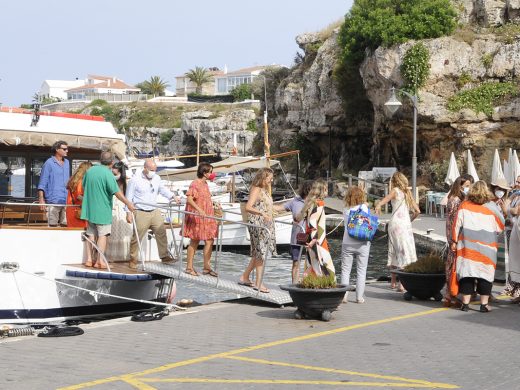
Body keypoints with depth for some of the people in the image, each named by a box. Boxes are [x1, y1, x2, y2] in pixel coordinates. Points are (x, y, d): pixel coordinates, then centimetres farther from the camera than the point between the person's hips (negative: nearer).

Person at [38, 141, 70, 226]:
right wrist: (41, 199, -13)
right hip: (53, 201, -6)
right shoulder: (49, 163, -4)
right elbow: (42, 183, -5)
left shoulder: (67, 163, 15)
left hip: (65, 201, 6)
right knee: (53, 225, -5)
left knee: (65, 225, 5)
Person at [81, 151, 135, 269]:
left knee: (91, 234, 13)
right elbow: (117, 192, -21)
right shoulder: (108, 174, -16)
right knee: (102, 235, -1)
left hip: (90, 208, 6)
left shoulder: (90, 170, 6)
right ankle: (100, 261, -6)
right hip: (103, 210, -6)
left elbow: (84, 185, 19)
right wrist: (128, 203, -14)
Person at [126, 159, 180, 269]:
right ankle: (133, 260, 11)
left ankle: (165, 256, 13)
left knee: (161, 234, 4)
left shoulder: (156, 178, 8)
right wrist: (129, 213, -10)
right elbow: (129, 198, -6)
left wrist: (173, 196, 4)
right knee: (137, 237, 0)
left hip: (155, 211, 5)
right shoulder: (135, 180, -9)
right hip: (141, 213, -5)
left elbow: (163, 189, 22)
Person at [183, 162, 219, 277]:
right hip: (196, 217, -8)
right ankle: (189, 267, 11)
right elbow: (189, 199, -24)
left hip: (207, 217, 8)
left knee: (210, 241, 3)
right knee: (194, 242, 1)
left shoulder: (205, 184, 13)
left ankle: (207, 267, 9)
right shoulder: (195, 184, -14)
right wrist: (199, 210, -35)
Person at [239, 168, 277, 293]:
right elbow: (248, 207, -23)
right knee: (261, 253, -7)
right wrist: (262, 213, -32)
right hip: (257, 225, -9)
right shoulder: (256, 190, -12)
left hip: (266, 225, 9)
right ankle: (258, 284, -3)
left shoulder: (265, 190, 16)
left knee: (258, 254, 13)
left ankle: (244, 278, 23)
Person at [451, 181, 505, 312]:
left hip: (468, 246, 1)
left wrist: (454, 241, 7)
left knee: (467, 271, 5)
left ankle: (465, 303, 6)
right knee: (485, 272, 6)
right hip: (486, 246, -1)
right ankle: (484, 304, 5)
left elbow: (457, 224, -1)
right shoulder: (492, 206, -2)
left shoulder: (464, 206, -1)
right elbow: (500, 227, 5)